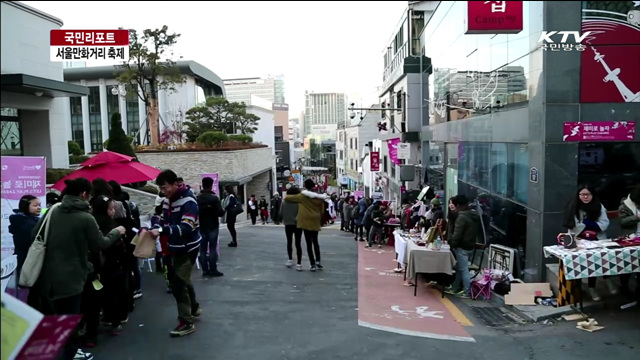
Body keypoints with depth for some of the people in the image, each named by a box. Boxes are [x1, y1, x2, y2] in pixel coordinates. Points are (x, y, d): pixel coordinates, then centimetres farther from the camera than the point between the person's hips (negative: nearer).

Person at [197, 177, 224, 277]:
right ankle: (213, 270, -1)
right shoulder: (214, 198, -13)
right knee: (212, 248, 0)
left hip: (201, 227, 4)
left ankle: (205, 270, 7)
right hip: (213, 226, -4)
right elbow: (220, 212, -18)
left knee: (203, 249, 6)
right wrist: (223, 211, 2)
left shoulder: (197, 198, 2)